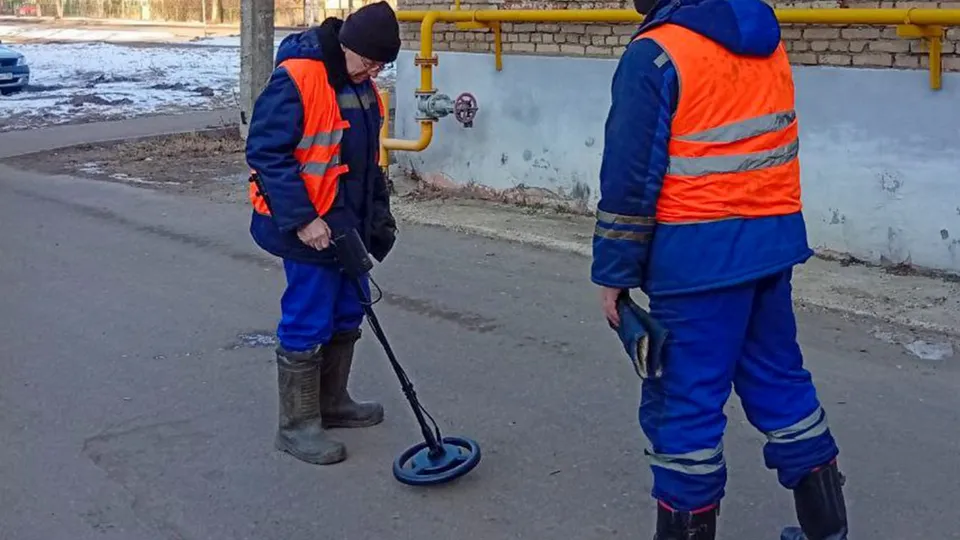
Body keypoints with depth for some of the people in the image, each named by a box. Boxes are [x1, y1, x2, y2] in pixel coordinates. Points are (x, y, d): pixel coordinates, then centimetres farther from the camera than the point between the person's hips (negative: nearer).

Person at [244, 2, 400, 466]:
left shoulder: (357, 81, 8)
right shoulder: (296, 79, -20)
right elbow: (266, 153, -21)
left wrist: (377, 209, 17)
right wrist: (302, 219, -23)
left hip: (348, 224, 9)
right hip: (309, 228, -9)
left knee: (347, 316, 17)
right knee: (308, 325, -2)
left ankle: (332, 402, 33)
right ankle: (297, 425, 11)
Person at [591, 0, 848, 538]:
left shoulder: (656, 55, -12)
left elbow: (630, 179, -13)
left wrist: (615, 272, -6)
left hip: (701, 255, -8)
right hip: (772, 240, 8)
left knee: (684, 400, 4)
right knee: (779, 379, 19)